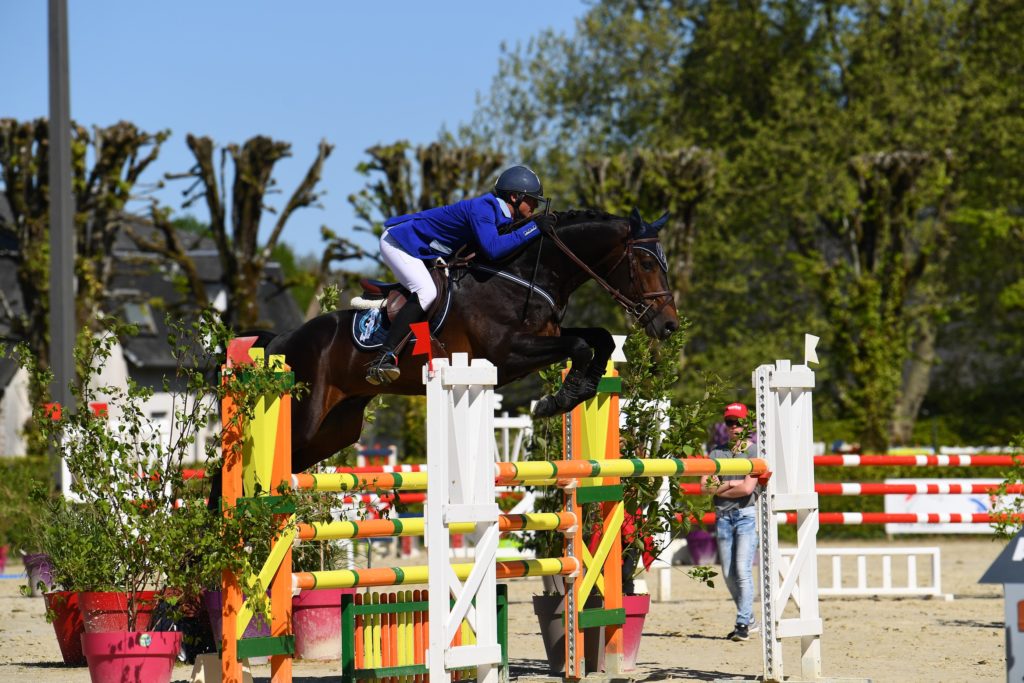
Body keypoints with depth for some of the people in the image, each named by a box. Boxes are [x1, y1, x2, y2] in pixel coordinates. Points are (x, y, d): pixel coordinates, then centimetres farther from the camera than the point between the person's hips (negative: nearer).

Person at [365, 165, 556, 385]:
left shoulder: (501, 216, 3)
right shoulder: (482, 208, -26)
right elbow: (492, 249, -40)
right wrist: (533, 228, -35)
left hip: (421, 250, 10)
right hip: (397, 241, -10)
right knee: (426, 292, -30)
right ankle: (383, 359, -37)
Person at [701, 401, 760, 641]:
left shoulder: (754, 452, -1)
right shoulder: (717, 451, 12)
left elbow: (747, 488, -13)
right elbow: (705, 484, 2)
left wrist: (720, 487, -4)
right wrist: (733, 484, -7)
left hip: (747, 515, -5)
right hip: (723, 516, 5)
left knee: (743, 570, -14)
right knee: (728, 574, 7)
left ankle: (743, 623, -11)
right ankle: (748, 619, 21)